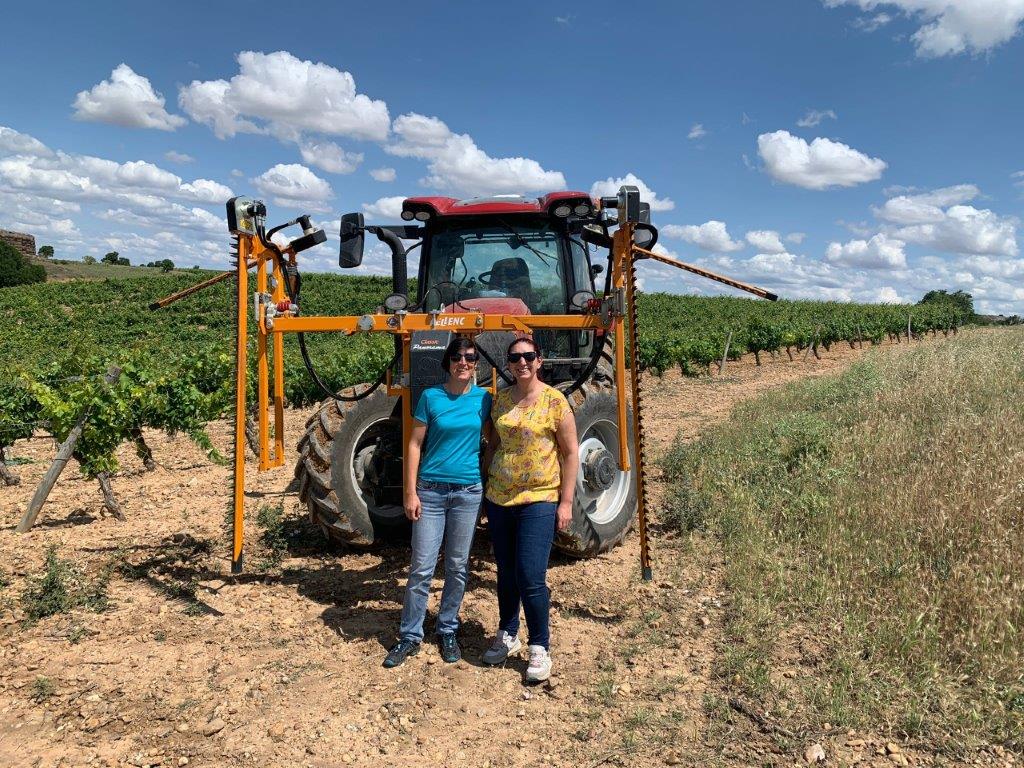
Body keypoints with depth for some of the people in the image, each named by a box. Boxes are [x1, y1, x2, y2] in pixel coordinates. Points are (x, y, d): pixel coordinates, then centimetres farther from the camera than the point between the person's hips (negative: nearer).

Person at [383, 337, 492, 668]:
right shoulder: (431, 397, -2)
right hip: (430, 491, -1)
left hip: (469, 492, 2)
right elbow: (414, 445, -1)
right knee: (421, 568, 1)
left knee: (457, 567, 11)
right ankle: (410, 637, 15)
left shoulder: (483, 399, 2)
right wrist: (410, 492, -6)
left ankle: (448, 631, 27)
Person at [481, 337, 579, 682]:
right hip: (499, 499, 5)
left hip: (538, 501, -5)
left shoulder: (555, 401, -8)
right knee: (506, 574, 16)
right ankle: (507, 636, 33)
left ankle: (540, 648, 10)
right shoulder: (500, 400, 5)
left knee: (531, 578, -8)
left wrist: (566, 501, -9)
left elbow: (571, 452, -6)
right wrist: (486, 486, 13)